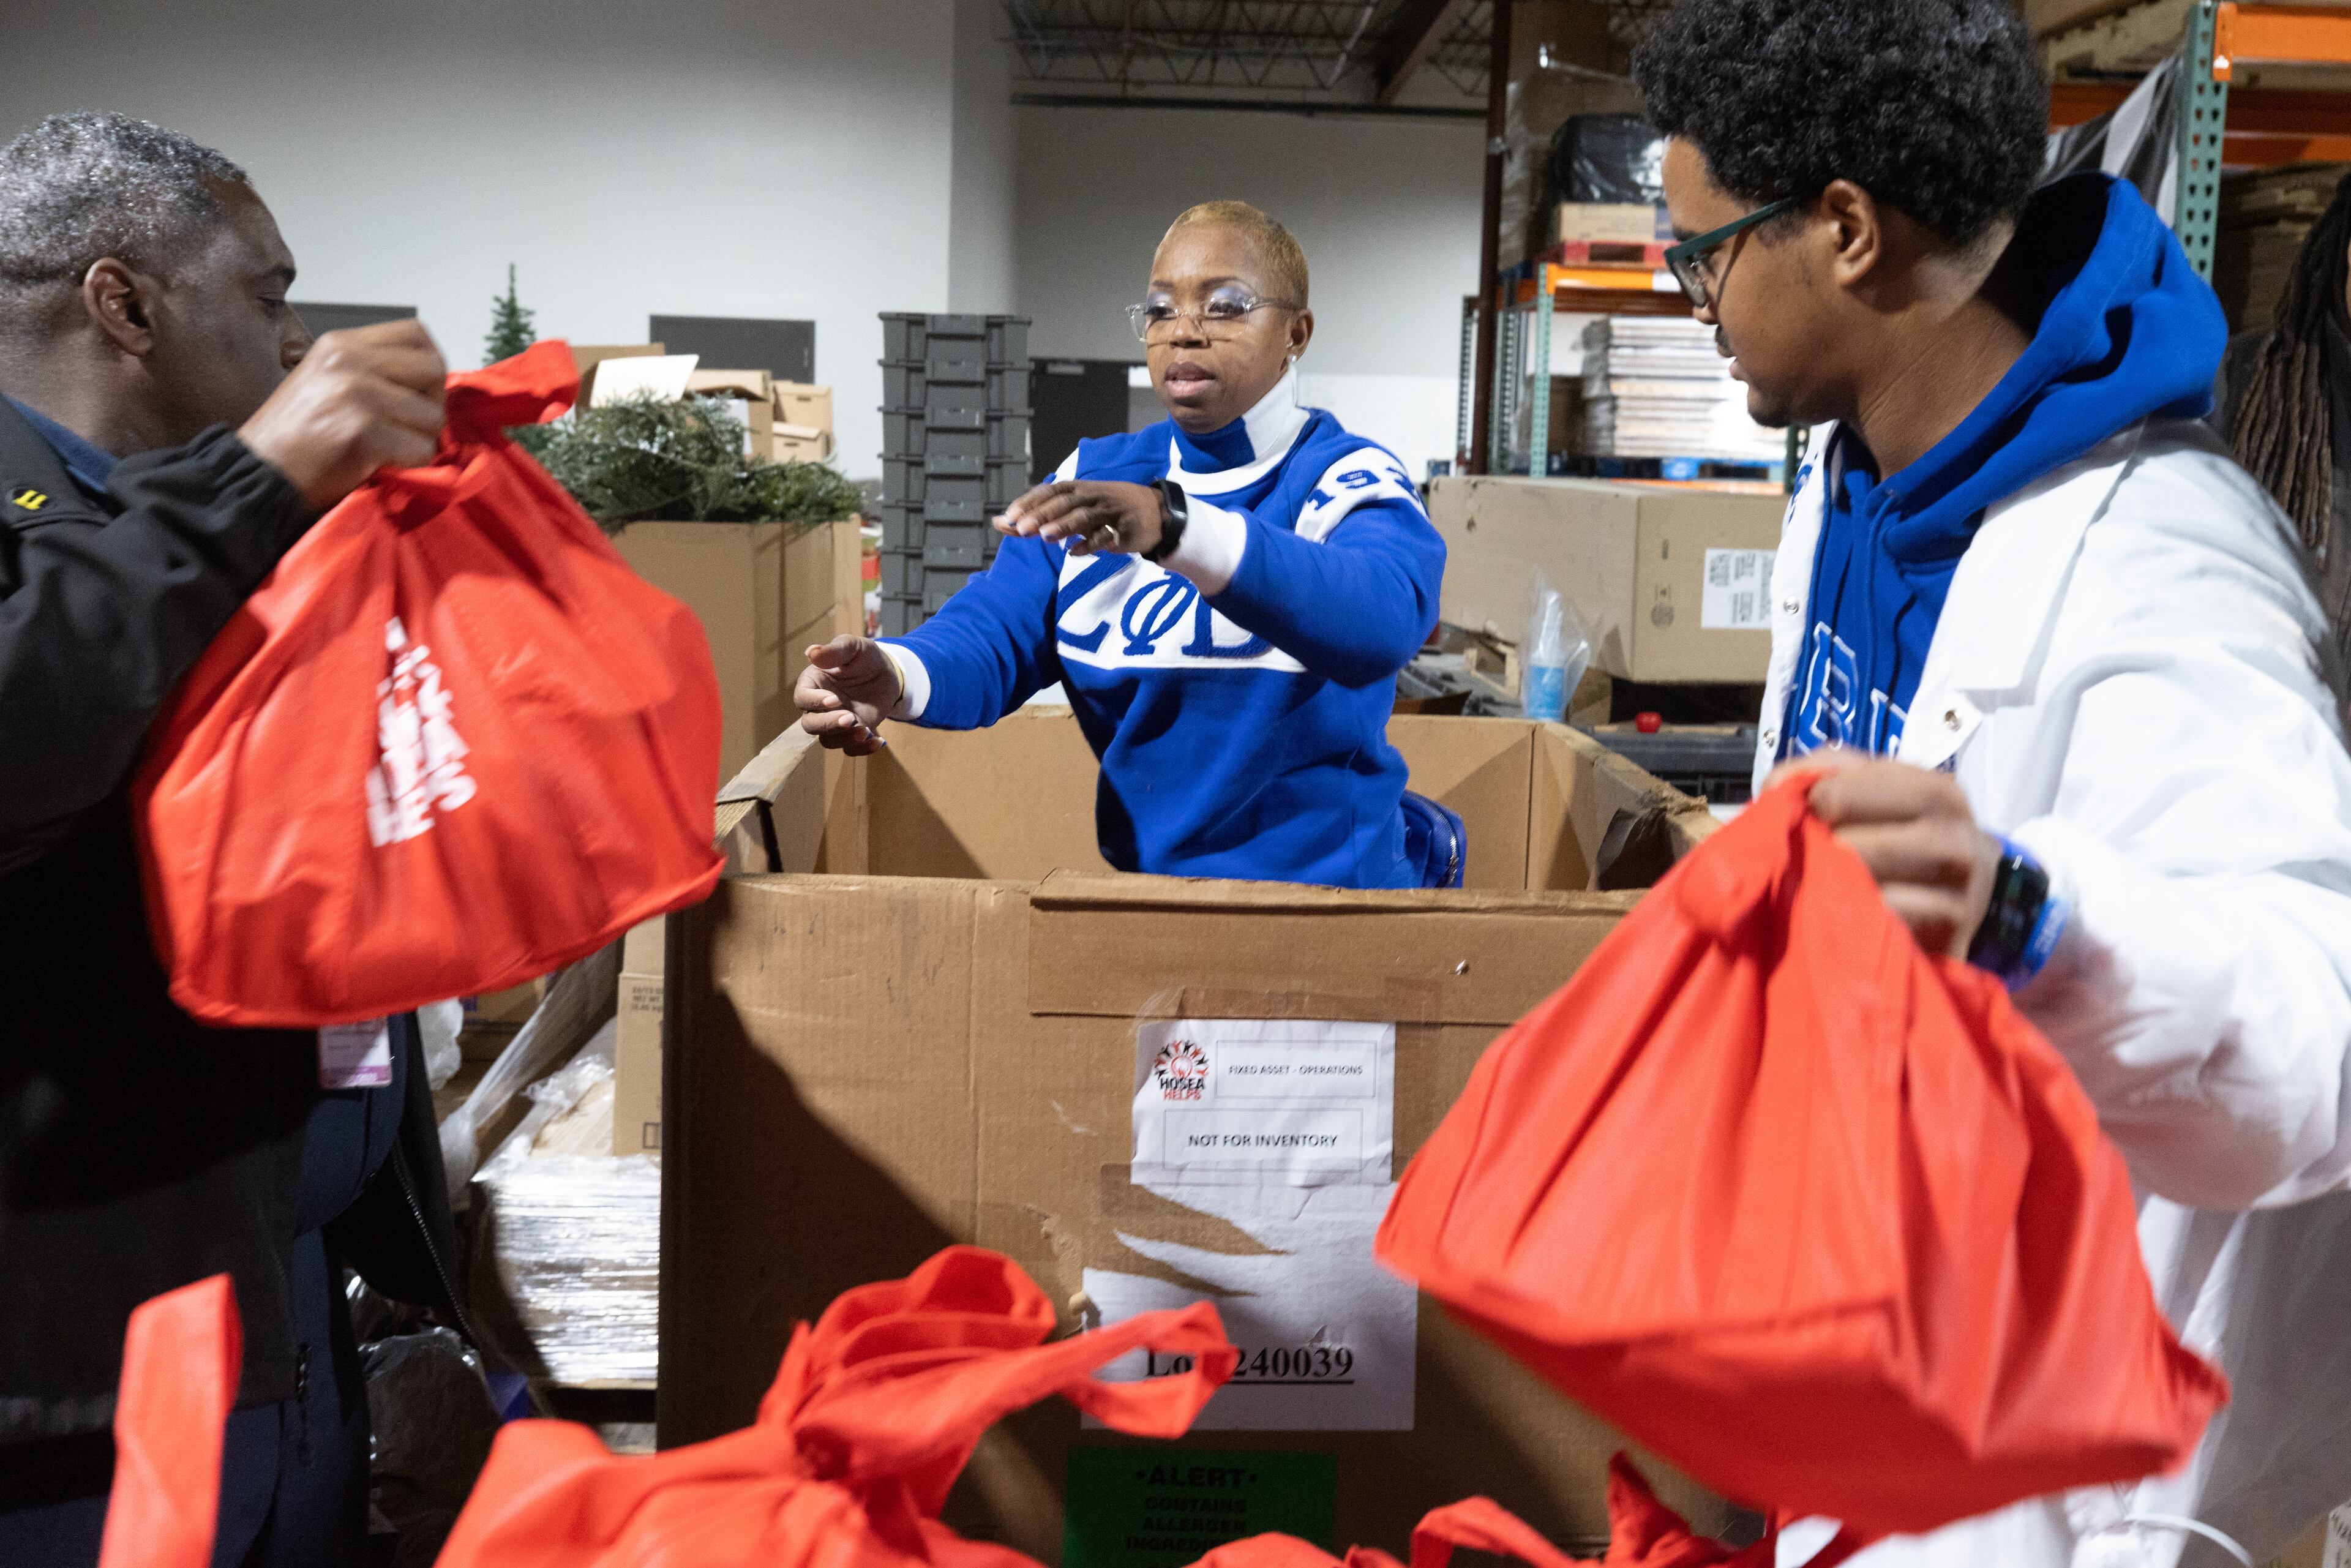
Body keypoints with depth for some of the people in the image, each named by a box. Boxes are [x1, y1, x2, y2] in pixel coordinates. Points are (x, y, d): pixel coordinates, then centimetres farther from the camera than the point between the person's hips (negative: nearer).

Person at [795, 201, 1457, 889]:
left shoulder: (1353, 482, -7)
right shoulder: (1093, 480, 7)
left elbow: (1379, 617, -29)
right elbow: (993, 635, -6)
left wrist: (1175, 525, -44)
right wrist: (896, 677, -29)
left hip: (1329, 881, -3)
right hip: (1145, 869, 4)